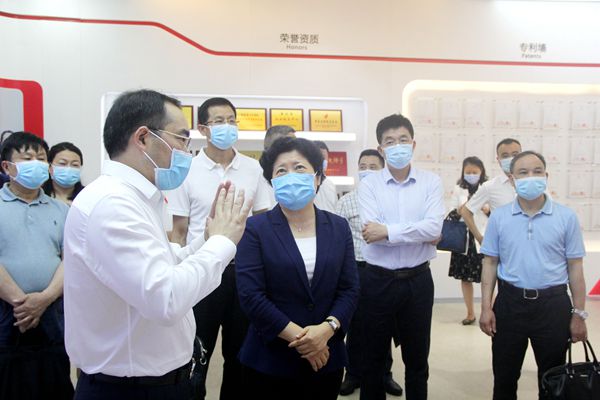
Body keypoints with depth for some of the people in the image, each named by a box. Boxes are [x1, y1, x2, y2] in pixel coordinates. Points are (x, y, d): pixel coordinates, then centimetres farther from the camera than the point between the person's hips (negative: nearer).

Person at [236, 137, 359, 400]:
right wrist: (299, 337, -16)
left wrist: (327, 329, -16)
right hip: (269, 360, -2)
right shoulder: (255, 229, -6)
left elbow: (349, 289, 1)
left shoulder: (339, 227, 4)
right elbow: (250, 295, -13)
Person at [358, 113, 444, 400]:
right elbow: (372, 232, -17)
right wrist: (419, 232, -16)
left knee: (417, 357, 17)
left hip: (418, 280, 1)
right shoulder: (368, 185, -4)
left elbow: (434, 228, -15)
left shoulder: (431, 182, -1)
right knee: (373, 356, 14)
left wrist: (388, 231, -20)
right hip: (378, 280, -1)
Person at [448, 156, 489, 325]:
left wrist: (488, 210, -18)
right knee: (465, 278, 10)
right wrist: (458, 211, -15)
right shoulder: (458, 189, 5)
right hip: (463, 239, 3)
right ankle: (470, 313, 24)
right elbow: (451, 214, 6)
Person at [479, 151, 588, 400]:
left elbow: (575, 268, 0)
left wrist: (579, 314, -2)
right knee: (504, 377, 13)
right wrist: (486, 307, -3)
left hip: (553, 304, 0)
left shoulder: (566, 218, -3)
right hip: (510, 303, 1)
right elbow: (490, 263, 3)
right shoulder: (498, 217, -1)